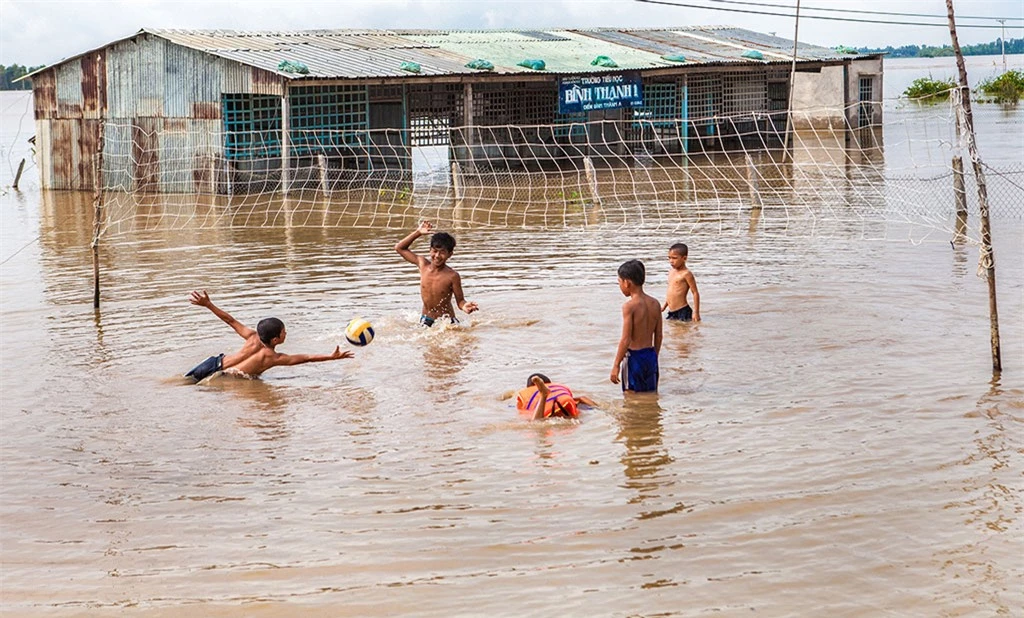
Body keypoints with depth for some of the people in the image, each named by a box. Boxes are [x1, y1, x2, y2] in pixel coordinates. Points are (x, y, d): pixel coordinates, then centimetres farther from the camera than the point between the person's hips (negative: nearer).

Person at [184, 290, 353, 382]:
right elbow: (307, 358, -18)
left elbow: (230, 320, -3)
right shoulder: (274, 358, -19)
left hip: (217, 362, 6)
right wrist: (332, 357, -16)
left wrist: (208, 304, 1)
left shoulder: (253, 337, -7)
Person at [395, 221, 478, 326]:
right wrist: (417, 233, 0)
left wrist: (465, 307, -34)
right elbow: (399, 248, 8)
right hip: (425, 320, 3)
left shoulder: (452, 276, -15)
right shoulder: (423, 264, -3)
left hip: (446, 321, -3)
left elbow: (460, 300, -9)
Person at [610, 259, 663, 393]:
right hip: (651, 356, 6)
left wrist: (616, 365, -11)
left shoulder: (629, 306, -16)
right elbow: (658, 336, 9)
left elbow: (626, 339, -17)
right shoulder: (655, 304, 3)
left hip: (634, 356, -6)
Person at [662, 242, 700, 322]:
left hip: (683, 312, -8)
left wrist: (696, 312, -16)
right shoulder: (671, 271, 13)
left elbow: (695, 293, -12)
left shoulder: (686, 274, -12)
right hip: (671, 312, 8)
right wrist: (664, 306, 28)